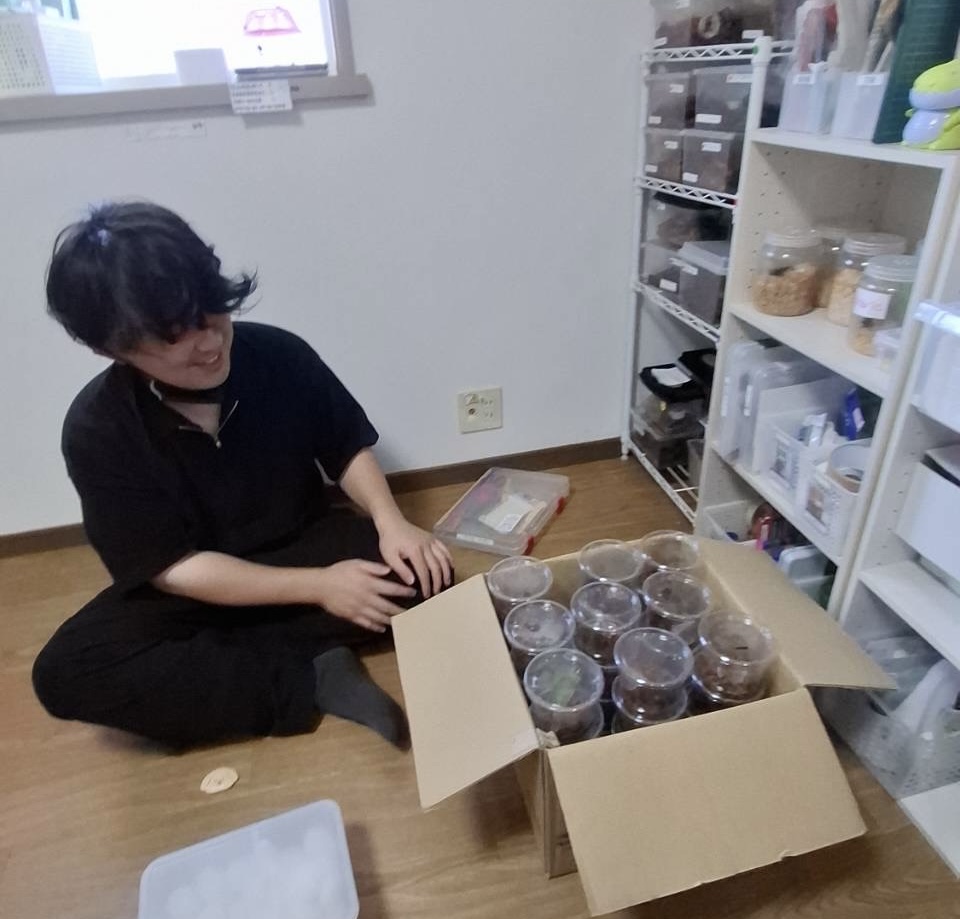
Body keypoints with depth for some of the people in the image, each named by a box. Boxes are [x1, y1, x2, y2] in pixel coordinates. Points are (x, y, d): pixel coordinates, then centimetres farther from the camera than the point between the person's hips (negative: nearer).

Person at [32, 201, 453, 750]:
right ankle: (313, 680, -21)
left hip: (304, 546, 2)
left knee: (425, 574, -23)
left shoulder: (279, 355, -16)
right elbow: (172, 567, -19)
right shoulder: (97, 429, -19)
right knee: (65, 672, -26)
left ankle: (211, 656, -17)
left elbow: (347, 450, -2)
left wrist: (391, 522, -22)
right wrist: (317, 587, -26)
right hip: (195, 589, -1)